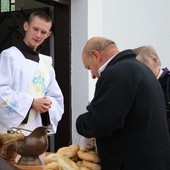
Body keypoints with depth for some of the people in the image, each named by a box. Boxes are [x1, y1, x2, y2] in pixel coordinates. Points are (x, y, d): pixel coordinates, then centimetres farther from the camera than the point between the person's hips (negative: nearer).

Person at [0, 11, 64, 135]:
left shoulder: (46, 63, 17)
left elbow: (57, 99, 16)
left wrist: (47, 105, -6)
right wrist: (31, 102, -16)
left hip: (37, 132, 6)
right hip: (11, 130, -5)